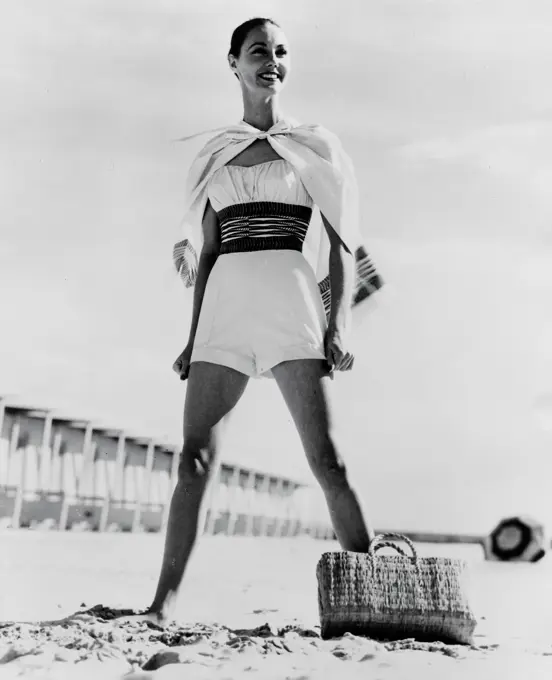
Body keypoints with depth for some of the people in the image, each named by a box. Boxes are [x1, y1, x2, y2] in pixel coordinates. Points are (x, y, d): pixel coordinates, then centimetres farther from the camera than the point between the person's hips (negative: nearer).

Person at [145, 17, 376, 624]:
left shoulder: (312, 146, 10)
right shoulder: (215, 156, 19)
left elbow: (342, 245, 6)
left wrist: (338, 325, -6)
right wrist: (193, 338, 12)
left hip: (289, 301, -3)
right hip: (224, 307, 3)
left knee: (326, 460, -11)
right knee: (194, 459, -5)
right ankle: (162, 605, -2)